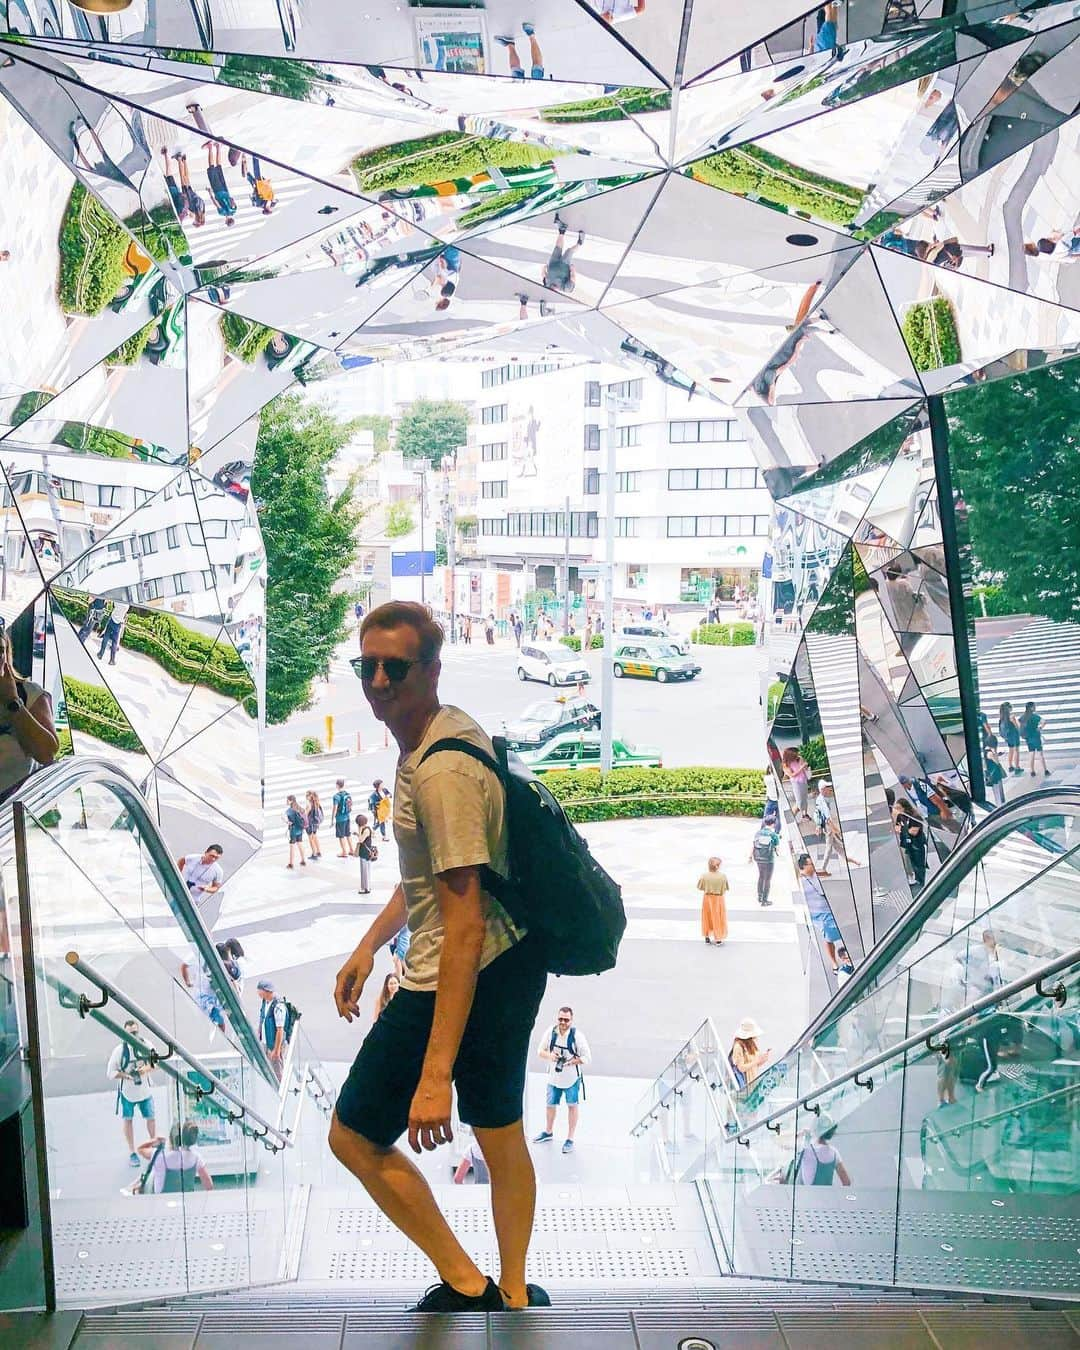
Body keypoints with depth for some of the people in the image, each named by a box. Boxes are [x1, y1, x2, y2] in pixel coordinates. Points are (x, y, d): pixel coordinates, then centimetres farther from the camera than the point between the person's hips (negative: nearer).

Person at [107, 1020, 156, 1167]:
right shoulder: (120, 1050, -18)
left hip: (145, 1090, 2)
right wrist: (126, 1076, -30)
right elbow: (110, 1073, -15)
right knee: (127, 1120, 11)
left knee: (150, 1118, 12)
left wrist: (146, 1068, -19)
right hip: (127, 1091, -2)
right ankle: (132, 1152, 26)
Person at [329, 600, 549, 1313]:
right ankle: (515, 1294, 44)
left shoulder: (441, 772, -26)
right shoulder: (449, 728, 6)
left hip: (462, 979, -10)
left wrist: (435, 1075, -29)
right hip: (517, 959, 10)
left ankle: (466, 1285, 16)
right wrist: (369, 944, 24)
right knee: (502, 1134, 25)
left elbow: (464, 927, -29)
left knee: (355, 1137, 6)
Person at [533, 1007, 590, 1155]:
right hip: (554, 1076, 3)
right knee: (551, 1104, 18)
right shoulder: (550, 1032, -12)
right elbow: (540, 1051, -1)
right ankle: (548, 1132, 41)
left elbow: (586, 1058, -16)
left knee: (572, 1106, 6)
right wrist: (549, 1055, -22)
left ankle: (570, 1139, 19)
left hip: (572, 1077, -3)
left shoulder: (577, 1036, -20)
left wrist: (571, 1062, -29)